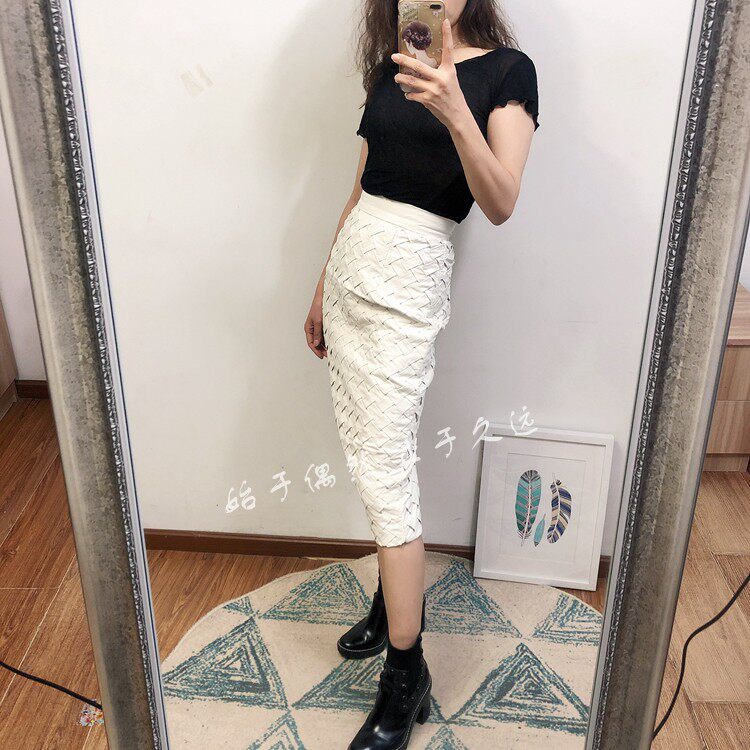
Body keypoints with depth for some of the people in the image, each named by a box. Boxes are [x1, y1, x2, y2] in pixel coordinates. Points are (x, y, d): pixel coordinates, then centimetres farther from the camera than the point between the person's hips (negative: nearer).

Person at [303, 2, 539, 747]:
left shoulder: (506, 70, -2)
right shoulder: (391, 68, 16)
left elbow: (499, 204, -13)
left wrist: (455, 112, -27)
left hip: (407, 282, -6)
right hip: (349, 267, 7)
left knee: (384, 472, -8)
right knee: (369, 453, 11)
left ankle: (406, 676, 5)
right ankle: (397, 598, 31)